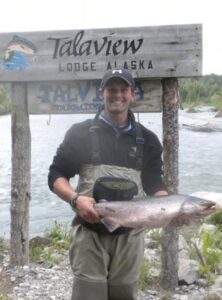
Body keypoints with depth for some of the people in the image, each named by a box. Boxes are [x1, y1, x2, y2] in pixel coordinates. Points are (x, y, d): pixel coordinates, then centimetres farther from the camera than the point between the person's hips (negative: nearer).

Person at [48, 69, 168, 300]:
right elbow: (55, 176, 1)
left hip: (129, 236, 3)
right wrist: (75, 199, -18)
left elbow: (154, 186, 11)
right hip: (89, 234, -2)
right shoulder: (81, 133, 1)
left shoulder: (147, 140, 9)